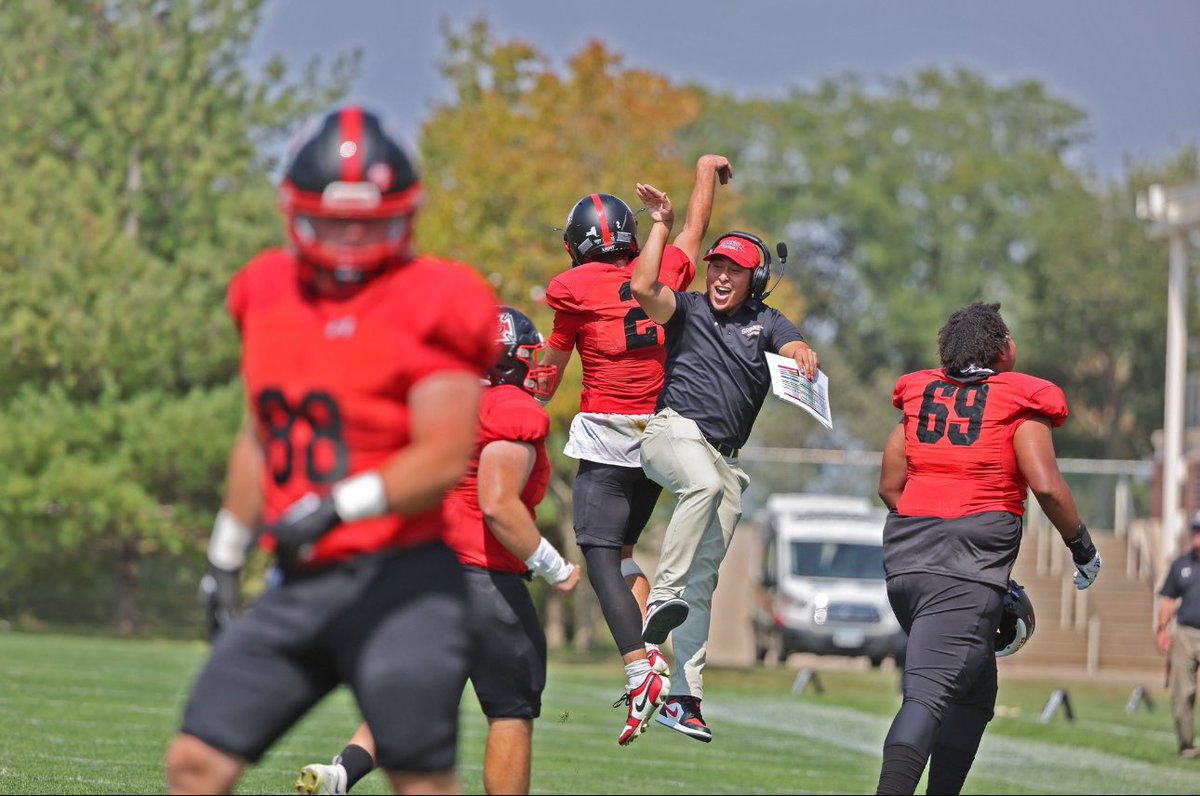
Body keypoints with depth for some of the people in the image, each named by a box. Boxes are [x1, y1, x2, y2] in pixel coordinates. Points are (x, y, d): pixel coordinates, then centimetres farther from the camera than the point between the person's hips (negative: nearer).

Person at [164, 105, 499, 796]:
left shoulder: (429, 311, -8)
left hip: (403, 582, -6)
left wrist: (341, 505, -31)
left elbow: (445, 457, -18)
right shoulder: (271, 294, 12)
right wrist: (228, 553, 28)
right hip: (301, 585, 7)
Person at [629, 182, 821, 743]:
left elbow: (796, 350, -2)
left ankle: (684, 697, 2)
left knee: (702, 583, 2)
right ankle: (660, 600, -43)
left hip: (724, 458, 4)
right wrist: (662, 226, -6)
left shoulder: (766, 322, 17)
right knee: (705, 482, -39)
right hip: (673, 432, -4)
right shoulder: (687, 308, 10)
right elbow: (644, 288, -9)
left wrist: (805, 356, -25)